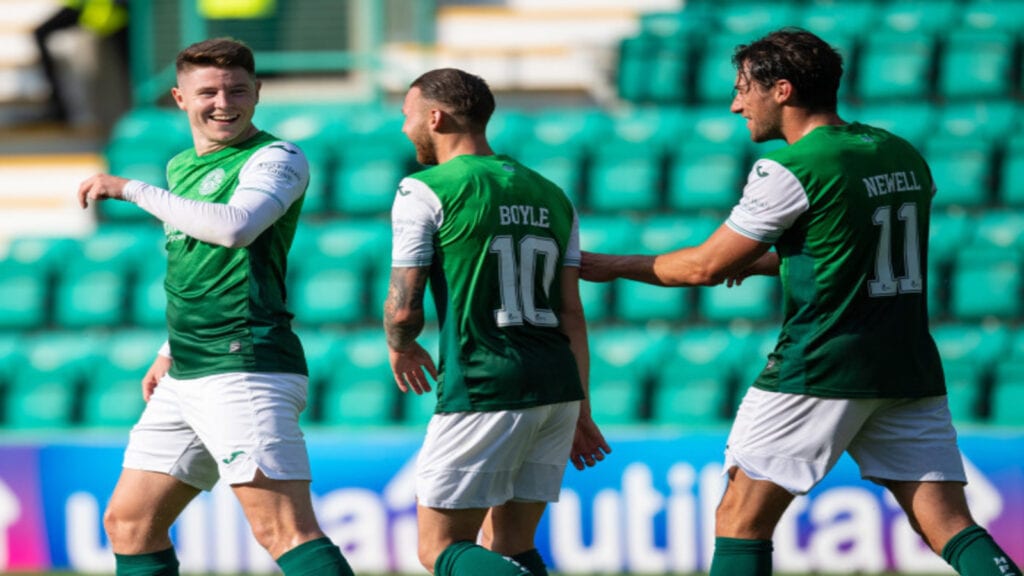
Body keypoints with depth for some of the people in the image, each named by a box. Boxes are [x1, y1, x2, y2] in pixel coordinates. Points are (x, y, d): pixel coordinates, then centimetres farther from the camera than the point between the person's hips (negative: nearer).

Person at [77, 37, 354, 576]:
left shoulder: (277, 158, -7)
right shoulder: (181, 168, 19)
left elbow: (235, 227, -27)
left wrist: (132, 189, -18)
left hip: (247, 373, -9)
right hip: (185, 380, 9)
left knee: (284, 530, -19)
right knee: (128, 523, 12)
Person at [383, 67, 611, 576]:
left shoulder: (425, 193, -4)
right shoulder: (551, 196, 15)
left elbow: (403, 308, -6)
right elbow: (571, 314, 14)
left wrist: (400, 348, 16)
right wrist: (580, 411, 17)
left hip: (483, 394, -7)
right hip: (558, 389, 7)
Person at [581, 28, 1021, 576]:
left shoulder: (788, 171, -10)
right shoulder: (902, 155, 11)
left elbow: (706, 267, -5)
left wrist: (614, 266, 9)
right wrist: (761, 262, 27)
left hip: (819, 375, -6)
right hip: (911, 375, 6)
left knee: (740, 521, 5)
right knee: (952, 531, 0)